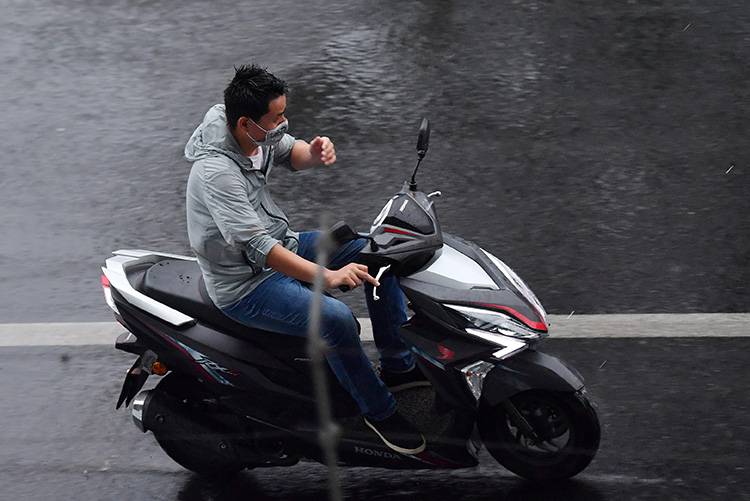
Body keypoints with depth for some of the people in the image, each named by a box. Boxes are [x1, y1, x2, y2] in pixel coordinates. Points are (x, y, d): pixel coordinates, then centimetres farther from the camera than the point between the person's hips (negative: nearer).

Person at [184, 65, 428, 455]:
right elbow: (256, 246, -37)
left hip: (279, 245, 10)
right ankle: (379, 410, -6)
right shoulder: (216, 171, -32)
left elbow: (290, 154, 16)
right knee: (336, 319, -29)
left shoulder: (261, 134, -6)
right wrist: (327, 276, -42)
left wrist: (314, 152, -10)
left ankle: (397, 365, 13)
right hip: (243, 284, -10)